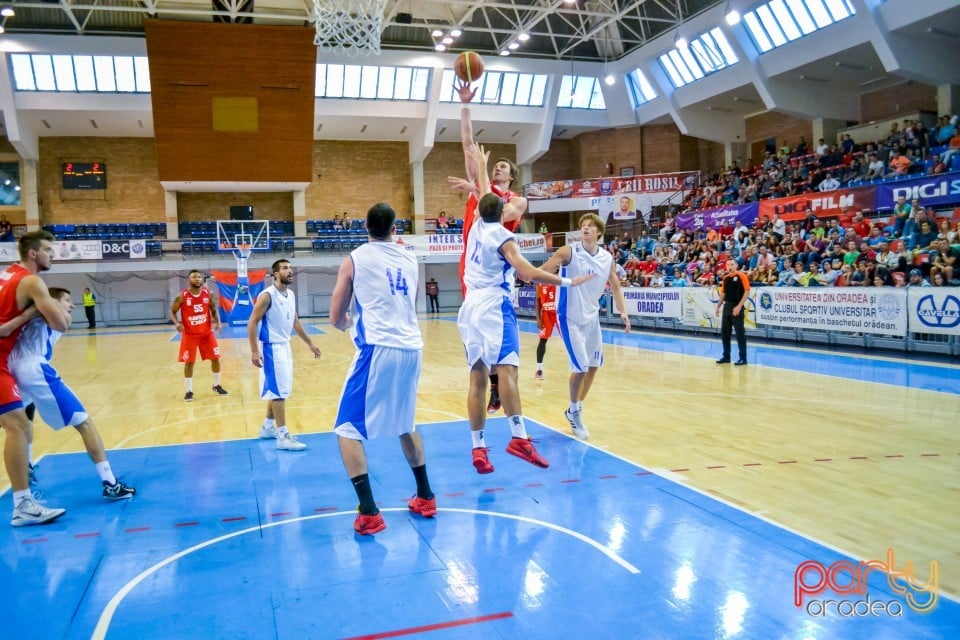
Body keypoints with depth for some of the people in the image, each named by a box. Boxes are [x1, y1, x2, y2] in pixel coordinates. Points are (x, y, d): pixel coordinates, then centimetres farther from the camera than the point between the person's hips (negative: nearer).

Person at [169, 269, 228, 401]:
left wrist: (218, 323, -9)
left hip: (207, 333, 3)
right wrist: (177, 323, -22)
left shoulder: (208, 294, -4)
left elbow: (214, 310, 8)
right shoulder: (182, 296, -11)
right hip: (189, 334, -3)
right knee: (189, 362, 0)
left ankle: (217, 386, 24)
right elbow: (172, 312, -2)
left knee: (215, 358, 5)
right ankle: (189, 391, 13)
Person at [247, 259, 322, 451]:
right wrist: (254, 351, -23)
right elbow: (252, 323, -17)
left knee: (279, 390, 16)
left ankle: (268, 427, 29)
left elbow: (295, 322, 19)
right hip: (271, 347, -9)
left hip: (285, 346, 9)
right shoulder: (267, 295, -16)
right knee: (278, 391, -8)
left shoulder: (291, 295, 8)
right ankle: (283, 436, -3)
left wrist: (310, 343, 21)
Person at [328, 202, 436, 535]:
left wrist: (350, 323, 28)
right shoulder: (409, 259, 15)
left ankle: (369, 513, -2)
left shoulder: (355, 258, 3)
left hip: (377, 348, -5)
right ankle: (425, 497, 32)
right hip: (411, 348, 6)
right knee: (405, 423, 25)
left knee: (348, 429, 6)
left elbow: (336, 318, 5)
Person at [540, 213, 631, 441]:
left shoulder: (607, 258, 1)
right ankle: (574, 413, 15)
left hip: (592, 317, 6)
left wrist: (623, 312, 2)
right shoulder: (569, 252, -14)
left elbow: (615, 286, 13)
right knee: (580, 367, -8)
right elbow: (541, 272, -22)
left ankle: (576, 409, 33)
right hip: (571, 317, -6)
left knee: (593, 365, 13)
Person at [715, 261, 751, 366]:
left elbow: (747, 291, -13)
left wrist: (739, 306, -18)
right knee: (724, 332, 8)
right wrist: (718, 306, 13)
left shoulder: (741, 276, -8)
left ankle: (743, 358, 3)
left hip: (737, 308, -7)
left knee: (740, 333, -3)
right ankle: (726, 356, 17)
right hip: (727, 306, 7)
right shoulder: (725, 278, 11)